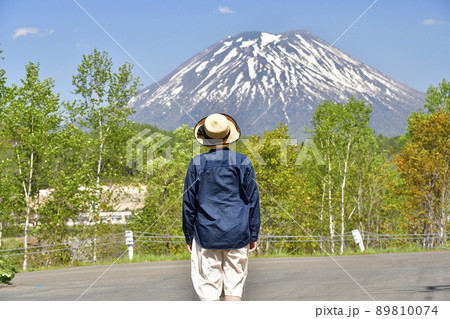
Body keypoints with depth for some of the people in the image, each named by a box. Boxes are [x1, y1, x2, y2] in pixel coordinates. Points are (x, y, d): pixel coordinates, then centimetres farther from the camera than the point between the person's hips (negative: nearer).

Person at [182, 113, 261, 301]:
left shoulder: (197, 164, -2)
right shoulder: (243, 162, 0)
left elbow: (189, 203, 2)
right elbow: (253, 200, 3)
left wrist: (189, 237, 11)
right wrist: (253, 235, 11)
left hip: (206, 234, -1)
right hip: (237, 235, 1)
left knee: (208, 287, 3)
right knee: (234, 285, 6)